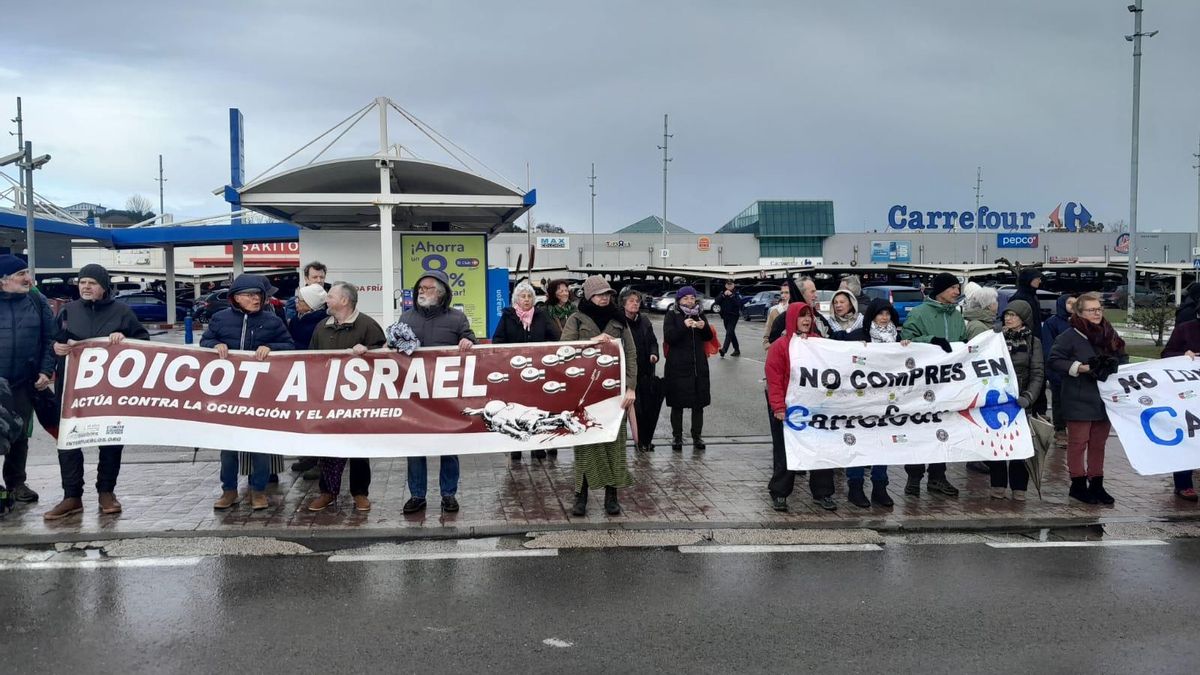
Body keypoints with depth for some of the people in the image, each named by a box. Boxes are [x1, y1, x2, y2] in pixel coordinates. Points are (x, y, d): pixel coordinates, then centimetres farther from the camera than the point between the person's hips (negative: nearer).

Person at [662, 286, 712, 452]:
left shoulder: (700, 314, 12)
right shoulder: (672, 315, 0)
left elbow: (708, 337, 13)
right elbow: (668, 337, -12)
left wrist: (704, 327, -9)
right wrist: (684, 326, -26)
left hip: (699, 365, 4)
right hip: (678, 367, -4)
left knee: (699, 403, 5)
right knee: (677, 404, 1)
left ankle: (697, 437, 14)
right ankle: (677, 437, 11)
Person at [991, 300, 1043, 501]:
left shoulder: (1033, 342, 3)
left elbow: (1038, 373, -4)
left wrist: (1028, 397, -17)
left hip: (1019, 399, -2)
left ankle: (1019, 487, 8)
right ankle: (998, 484, 11)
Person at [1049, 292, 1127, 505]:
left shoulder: (1110, 335, 10)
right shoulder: (1069, 337, -9)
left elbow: (1123, 359, 18)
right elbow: (1054, 360, -13)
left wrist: (1115, 366, -4)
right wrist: (1081, 368, -20)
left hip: (1105, 399, 6)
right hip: (1079, 401, -6)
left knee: (1098, 443, 13)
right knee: (1078, 442, 1)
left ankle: (1096, 484, 22)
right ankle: (1078, 484, 11)